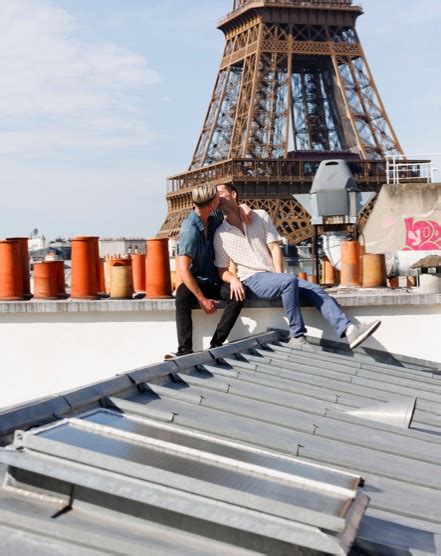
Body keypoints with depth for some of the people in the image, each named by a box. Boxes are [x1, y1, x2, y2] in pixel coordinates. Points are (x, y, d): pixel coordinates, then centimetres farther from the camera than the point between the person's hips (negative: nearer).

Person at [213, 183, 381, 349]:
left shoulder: (260, 216, 10)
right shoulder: (220, 235, 5)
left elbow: (274, 248, 5)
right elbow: (222, 270, 6)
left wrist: (279, 276, -9)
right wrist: (233, 279, -17)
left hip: (273, 276, 4)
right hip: (252, 281, -4)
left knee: (314, 289, -18)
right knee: (289, 280, -33)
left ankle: (348, 329, -31)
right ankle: (297, 337, -29)